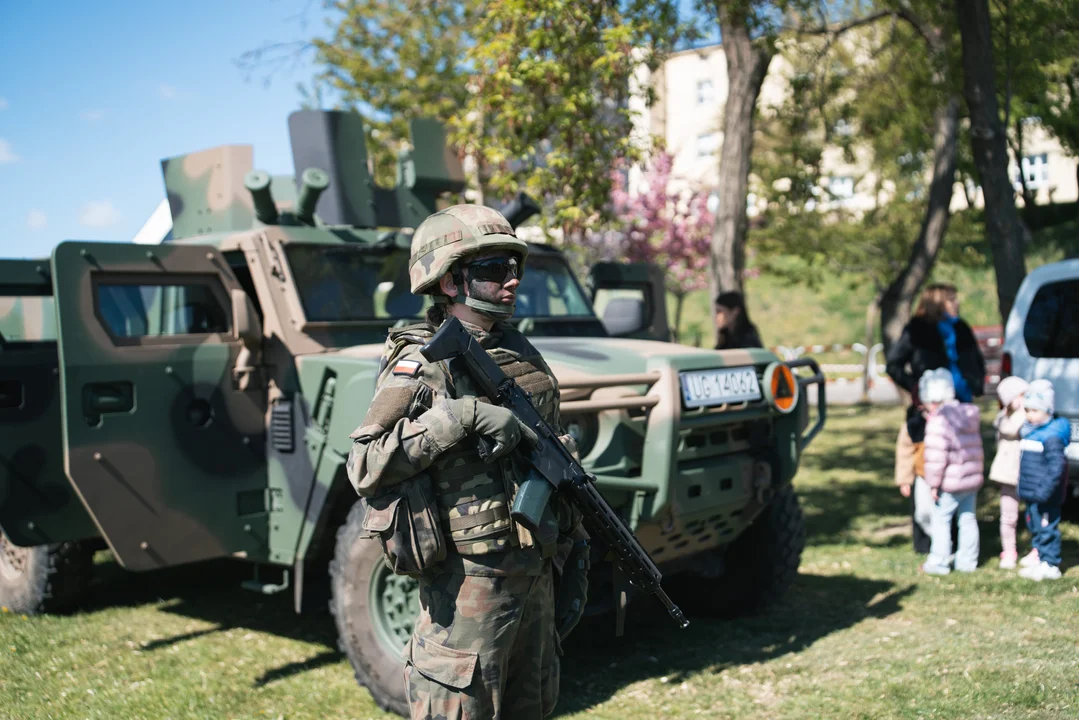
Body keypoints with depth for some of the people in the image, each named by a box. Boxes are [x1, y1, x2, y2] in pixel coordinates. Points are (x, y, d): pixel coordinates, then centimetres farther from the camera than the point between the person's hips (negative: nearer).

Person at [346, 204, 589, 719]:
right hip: (470, 581, -7)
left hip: (536, 574, 8)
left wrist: (575, 543, 15)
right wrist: (460, 416, -28)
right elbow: (365, 470, -22)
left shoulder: (522, 353, 9)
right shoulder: (421, 365, -13)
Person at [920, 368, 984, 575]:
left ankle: (939, 562, 3)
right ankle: (967, 561, 19)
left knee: (941, 519, 1)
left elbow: (936, 456, -19)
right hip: (972, 480, 8)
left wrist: (933, 483, -13)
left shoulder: (938, 421, -17)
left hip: (951, 482, -8)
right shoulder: (971, 415, 9)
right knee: (968, 518, 14)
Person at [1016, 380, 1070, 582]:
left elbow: (1057, 466, -24)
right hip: (1031, 495, 10)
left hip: (1045, 498, -10)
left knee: (1046, 529, -2)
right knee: (1035, 528, 18)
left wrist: (1045, 490, -27)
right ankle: (1040, 561, 30)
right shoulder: (1029, 432, 11)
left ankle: (1050, 565, 6)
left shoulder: (1052, 436, -18)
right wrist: (1024, 488, 21)